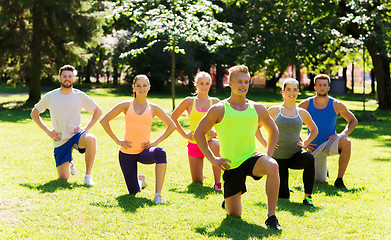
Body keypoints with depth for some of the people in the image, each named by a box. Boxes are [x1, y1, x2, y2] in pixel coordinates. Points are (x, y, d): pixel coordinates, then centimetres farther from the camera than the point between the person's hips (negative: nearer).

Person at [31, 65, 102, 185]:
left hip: (76, 134, -1)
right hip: (60, 141, 1)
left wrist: (86, 128, -3)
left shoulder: (80, 96, -2)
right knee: (63, 178, -3)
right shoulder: (50, 96, -2)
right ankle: (69, 162, 34)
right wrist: (48, 131, -2)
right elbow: (34, 114, 8)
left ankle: (88, 175, -21)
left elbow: (98, 111, 8)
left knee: (91, 139, -37)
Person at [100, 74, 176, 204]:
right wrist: (117, 140, -3)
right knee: (134, 191, -3)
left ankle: (158, 194, -33)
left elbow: (171, 126, 10)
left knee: (160, 153, -37)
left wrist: (155, 142, -1)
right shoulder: (126, 105, 2)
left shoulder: (153, 108, 4)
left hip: (144, 151, 0)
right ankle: (140, 180, 36)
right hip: (127, 153, 0)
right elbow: (104, 120, 3)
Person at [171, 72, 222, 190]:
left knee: (216, 146, -40)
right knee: (196, 181, -2)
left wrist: (217, 132, -5)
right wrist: (184, 134, 5)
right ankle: (201, 175, 38)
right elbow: (173, 117, 13)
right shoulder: (189, 101, 5)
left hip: (210, 140, -1)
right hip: (194, 144, 1)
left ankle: (217, 182, -27)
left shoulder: (215, 102, 6)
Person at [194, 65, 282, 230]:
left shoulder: (257, 109, 6)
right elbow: (199, 133, 4)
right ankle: (228, 199, 39)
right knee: (234, 215, 1)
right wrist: (212, 158, -3)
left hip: (251, 159, 1)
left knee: (273, 166, -35)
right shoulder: (219, 109, -3)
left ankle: (271, 216, -25)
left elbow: (273, 131, 21)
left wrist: (268, 154, 7)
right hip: (231, 166, -1)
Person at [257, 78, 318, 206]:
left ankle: (307, 197, -25)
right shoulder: (274, 110, 1)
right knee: (283, 195, -5)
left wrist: (305, 143, 8)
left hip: (295, 155, 1)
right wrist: (265, 143, -1)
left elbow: (314, 130, 24)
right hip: (278, 156, -1)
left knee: (309, 159, -35)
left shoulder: (302, 113, 7)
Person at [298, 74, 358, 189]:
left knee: (346, 142, -35)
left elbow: (353, 121, 9)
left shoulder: (337, 105, -4)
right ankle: (323, 169, 42)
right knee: (320, 180, 3)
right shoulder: (305, 104, -4)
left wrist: (343, 134, -9)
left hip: (330, 143, -1)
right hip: (314, 148, 1)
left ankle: (339, 180, -25)